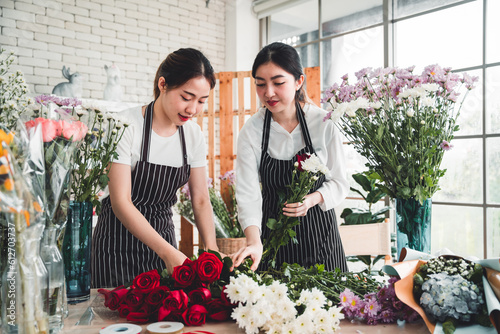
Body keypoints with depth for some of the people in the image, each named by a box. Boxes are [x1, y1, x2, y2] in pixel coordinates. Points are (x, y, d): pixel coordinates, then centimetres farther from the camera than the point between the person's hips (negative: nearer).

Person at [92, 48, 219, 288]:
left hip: (163, 238, 5)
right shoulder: (126, 126, -17)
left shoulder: (193, 134, -1)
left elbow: (200, 200, 2)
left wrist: (211, 248, -13)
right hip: (119, 245, -4)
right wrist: (167, 251, -29)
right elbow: (120, 202, -21)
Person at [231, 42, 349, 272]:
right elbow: (248, 194, -17)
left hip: (319, 233, 0)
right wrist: (254, 242, -32)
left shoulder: (324, 123, -9)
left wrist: (311, 200, -21)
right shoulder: (251, 132, -9)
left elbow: (340, 183, -1)